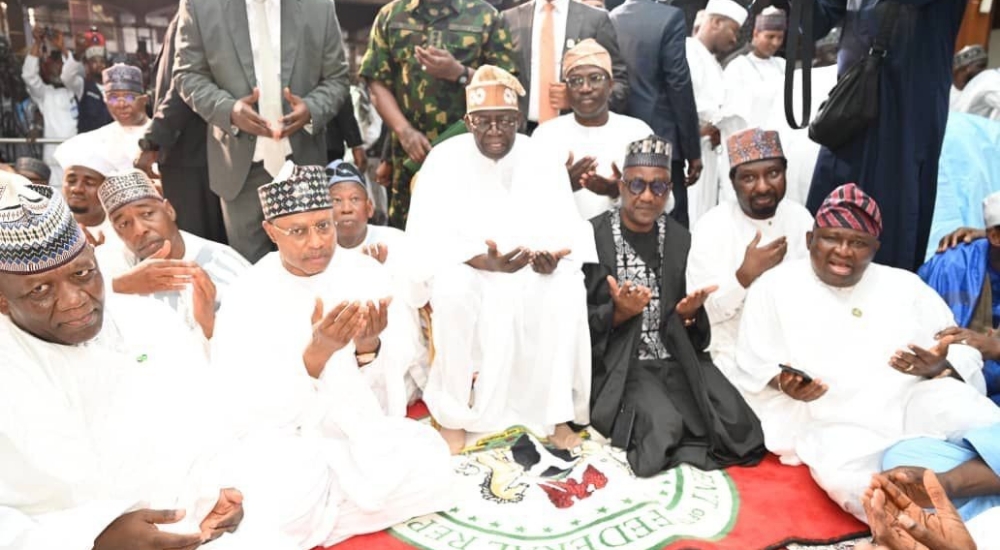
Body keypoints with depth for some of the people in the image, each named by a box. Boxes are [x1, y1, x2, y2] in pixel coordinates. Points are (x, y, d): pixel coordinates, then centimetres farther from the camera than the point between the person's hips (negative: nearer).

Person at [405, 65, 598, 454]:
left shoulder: (544, 161, -5)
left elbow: (566, 227, -8)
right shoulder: (445, 159, -11)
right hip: (463, 268, -1)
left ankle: (557, 413, -14)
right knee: (453, 292, -35)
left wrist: (553, 255, -33)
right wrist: (486, 261, -35)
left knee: (567, 289, -29)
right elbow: (427, 236, -19)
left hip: (531, 271, 2)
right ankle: (452, 413, -18)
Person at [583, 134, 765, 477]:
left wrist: (691, 313, -10)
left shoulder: (680, 239, 7)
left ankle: (676, 449, 10)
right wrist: (617, 314, -23)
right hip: (619, 363, -4)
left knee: (736, 422, -16)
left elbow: (692, 328, 12)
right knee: (663, 427, -27)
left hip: (677, 357, 4)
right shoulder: (593, 237, -7)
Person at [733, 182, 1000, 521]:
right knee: (843, 474, -34)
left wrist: (939, 367, -12)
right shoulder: (775, 287, 6)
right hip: (836, 426, -2)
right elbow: (753, 371, 5)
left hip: (919, 404, 3)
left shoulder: (906, 285, 15)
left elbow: (965, 358, 11)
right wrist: (783, 383, -17)